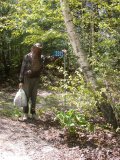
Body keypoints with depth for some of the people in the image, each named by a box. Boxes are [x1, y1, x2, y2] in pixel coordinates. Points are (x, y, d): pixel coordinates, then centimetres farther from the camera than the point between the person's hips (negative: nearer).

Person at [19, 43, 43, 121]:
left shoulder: (39, 58, 2)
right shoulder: (27, 57, -11)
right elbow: (23, 69, -10)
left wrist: (38, 78, 6)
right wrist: (21, 81, -12)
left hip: (36, 79, 4)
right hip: (27, 78, -4)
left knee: (34, 97, 8)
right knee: (26, 96, 1)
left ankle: (33, 112, 18)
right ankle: (25, 114, 8)